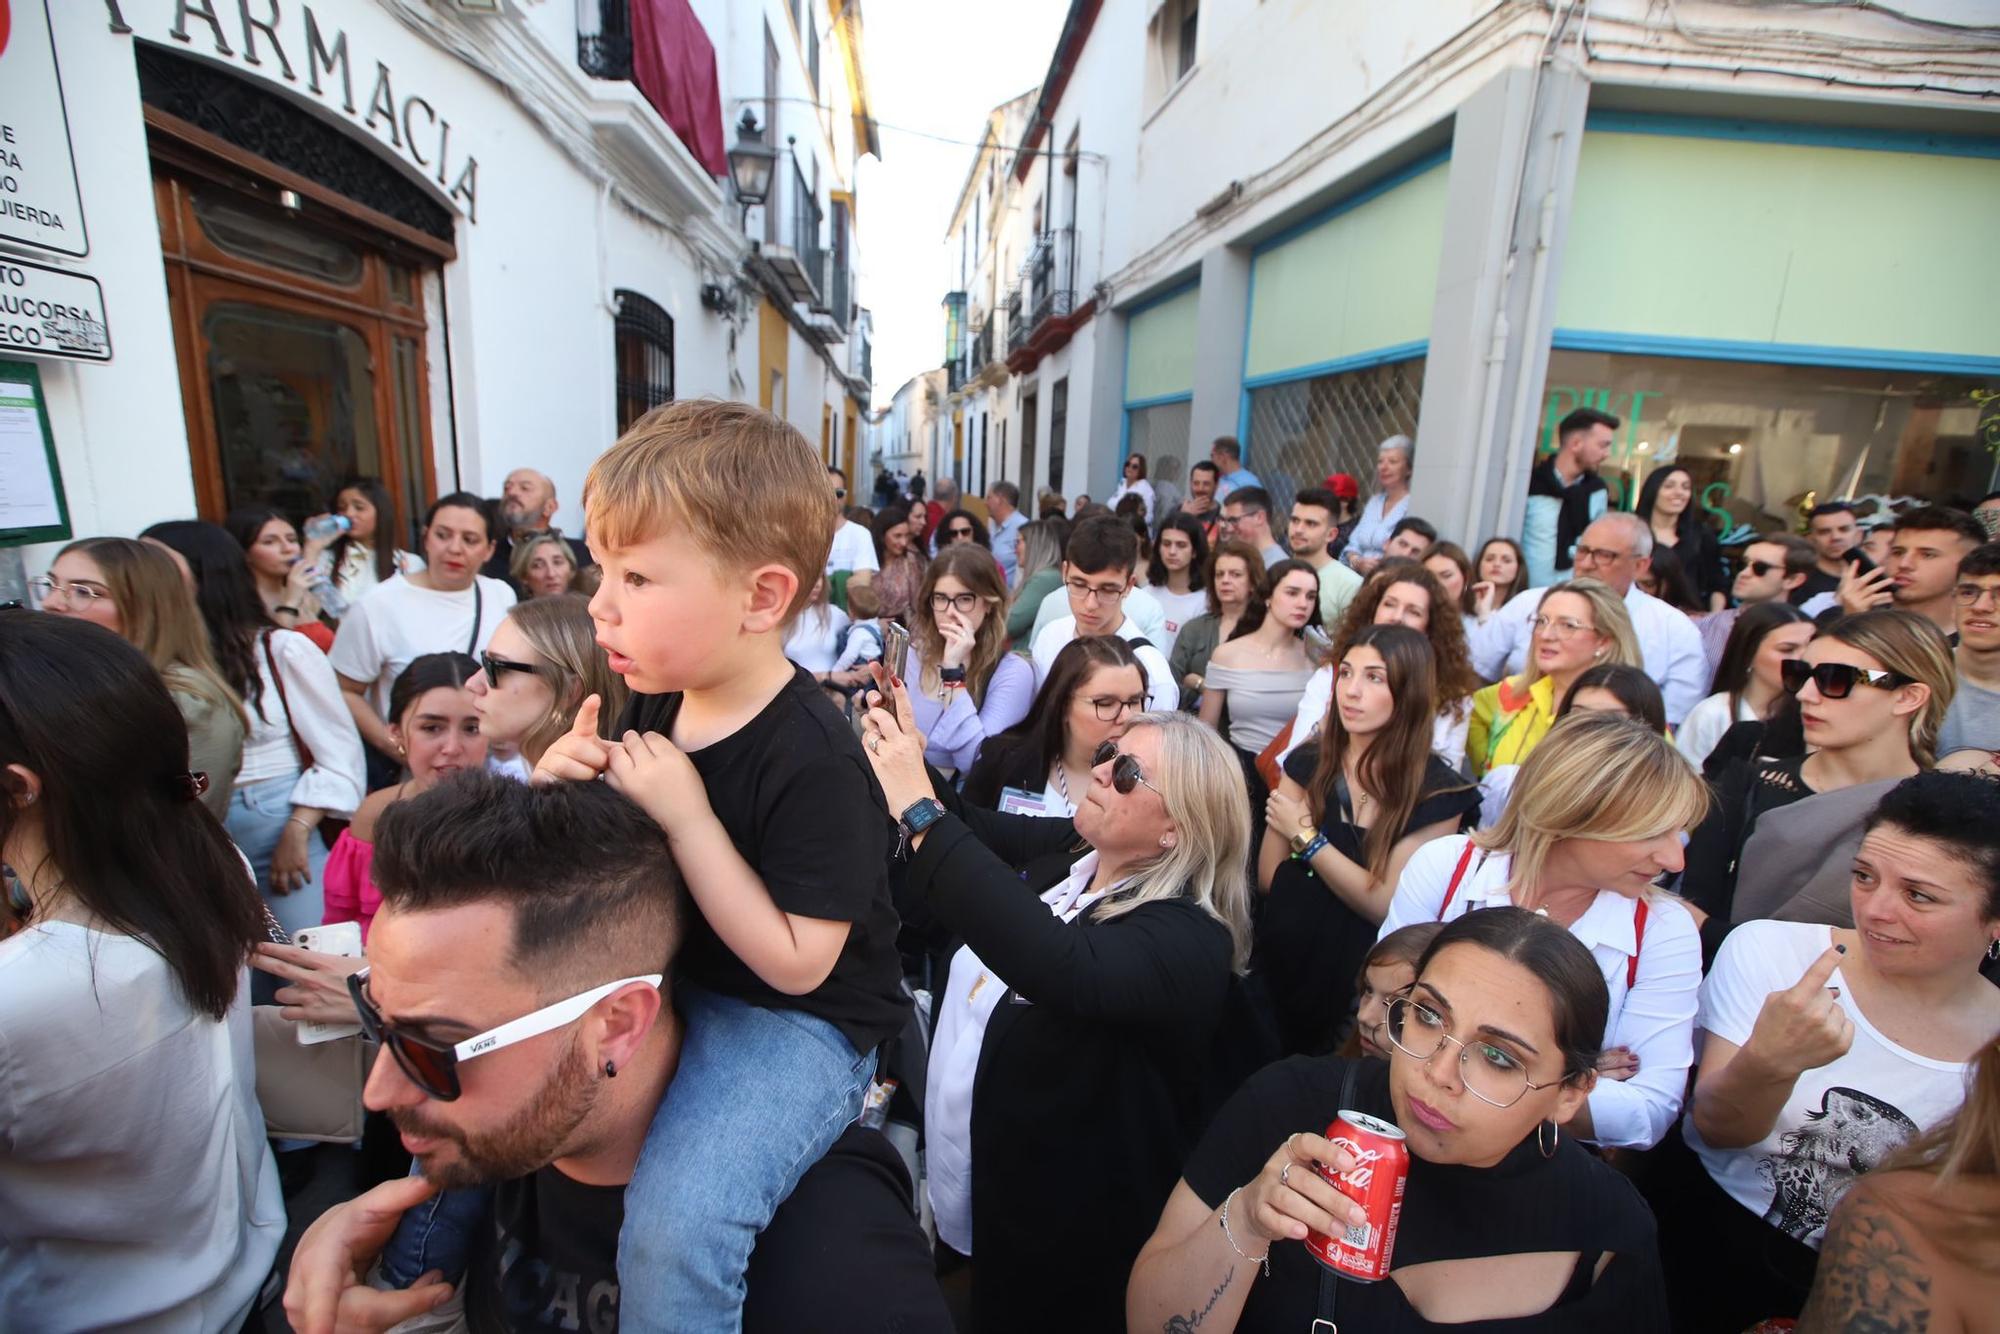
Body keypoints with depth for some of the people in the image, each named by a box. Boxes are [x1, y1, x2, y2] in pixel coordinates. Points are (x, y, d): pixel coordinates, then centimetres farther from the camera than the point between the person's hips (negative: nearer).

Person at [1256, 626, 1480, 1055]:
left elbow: (1387, 905, -12)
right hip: (1282, 958, 2)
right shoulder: (1308, 762, 0)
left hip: (1361, 975, -2)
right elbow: (1268, 877, -3)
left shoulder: (1437, 791, -8)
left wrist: (1306, 837, -11)